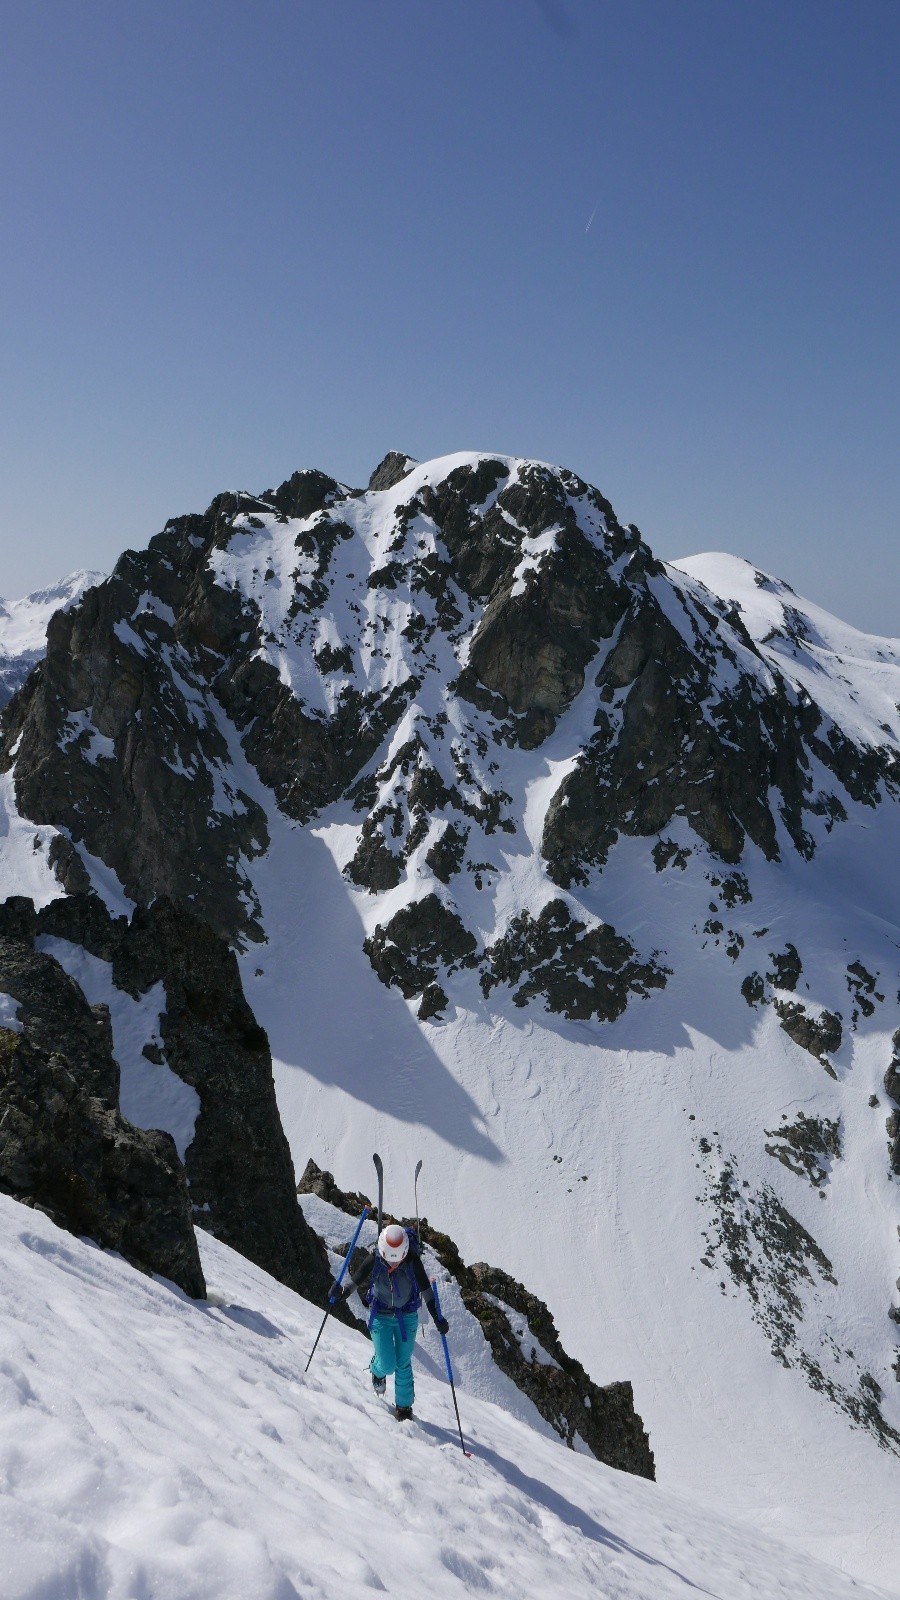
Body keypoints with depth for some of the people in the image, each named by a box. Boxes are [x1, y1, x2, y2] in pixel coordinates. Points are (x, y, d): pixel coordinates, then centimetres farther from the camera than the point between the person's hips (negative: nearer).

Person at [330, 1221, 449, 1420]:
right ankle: (377, 1370, 33)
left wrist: (437, 1317, -14)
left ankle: (403, 1406, 27)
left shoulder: (413, 1261, -23)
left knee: (403, 1364, 5)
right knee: (387, 1365, -4)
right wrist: (343, 1291, -34)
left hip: (407, 1316, 0)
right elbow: (355, 1279, -13)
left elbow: (426, 1289, -13)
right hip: (380, 1316, 0)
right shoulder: (374, 1259, -22)